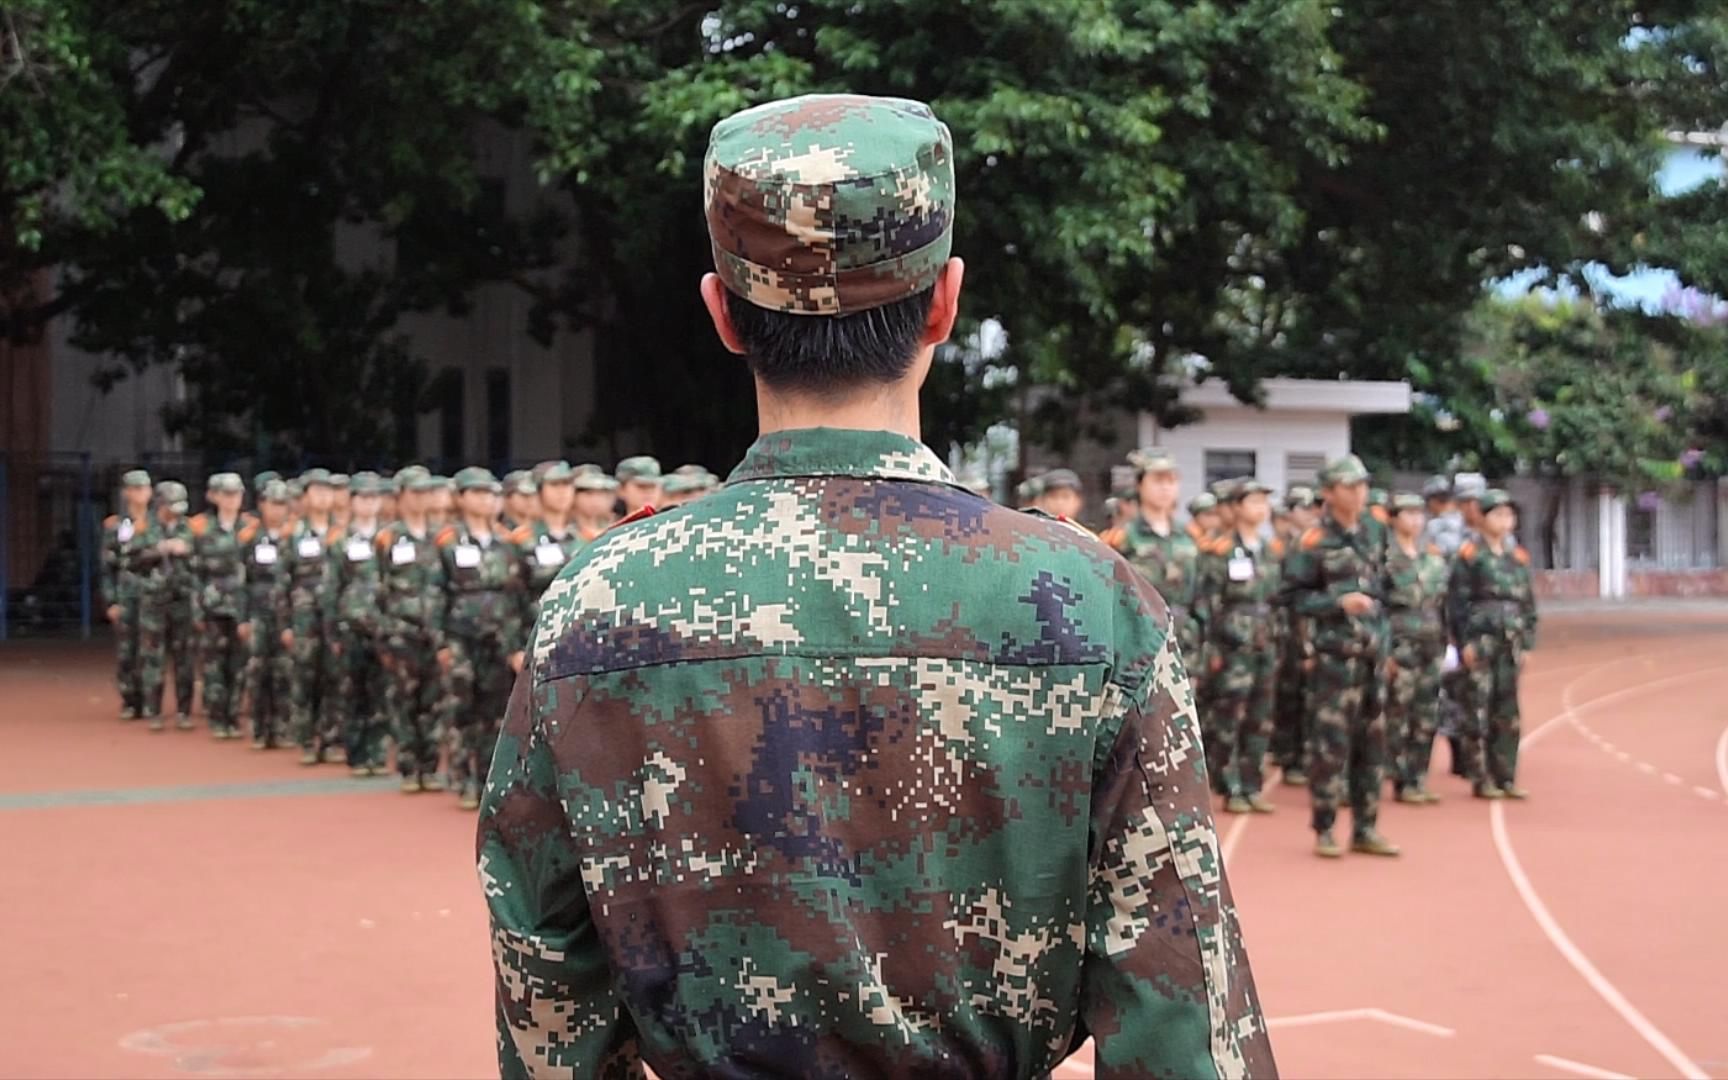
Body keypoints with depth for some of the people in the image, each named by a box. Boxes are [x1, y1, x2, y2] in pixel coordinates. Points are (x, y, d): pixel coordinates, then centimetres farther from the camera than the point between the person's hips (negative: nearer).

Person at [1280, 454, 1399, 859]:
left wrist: (1382, 640, 17)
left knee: (1372, 743, 10)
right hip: (1335, 655, -7)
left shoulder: (1371, 536, 13)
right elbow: (1294, 597, -8)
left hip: (1371, 657, 7)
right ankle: (1324, 831, 5)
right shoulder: (1314, 543, -8)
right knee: (1330, 744, -5)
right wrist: (1339, 602, -18)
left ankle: (1365, 829, 19)